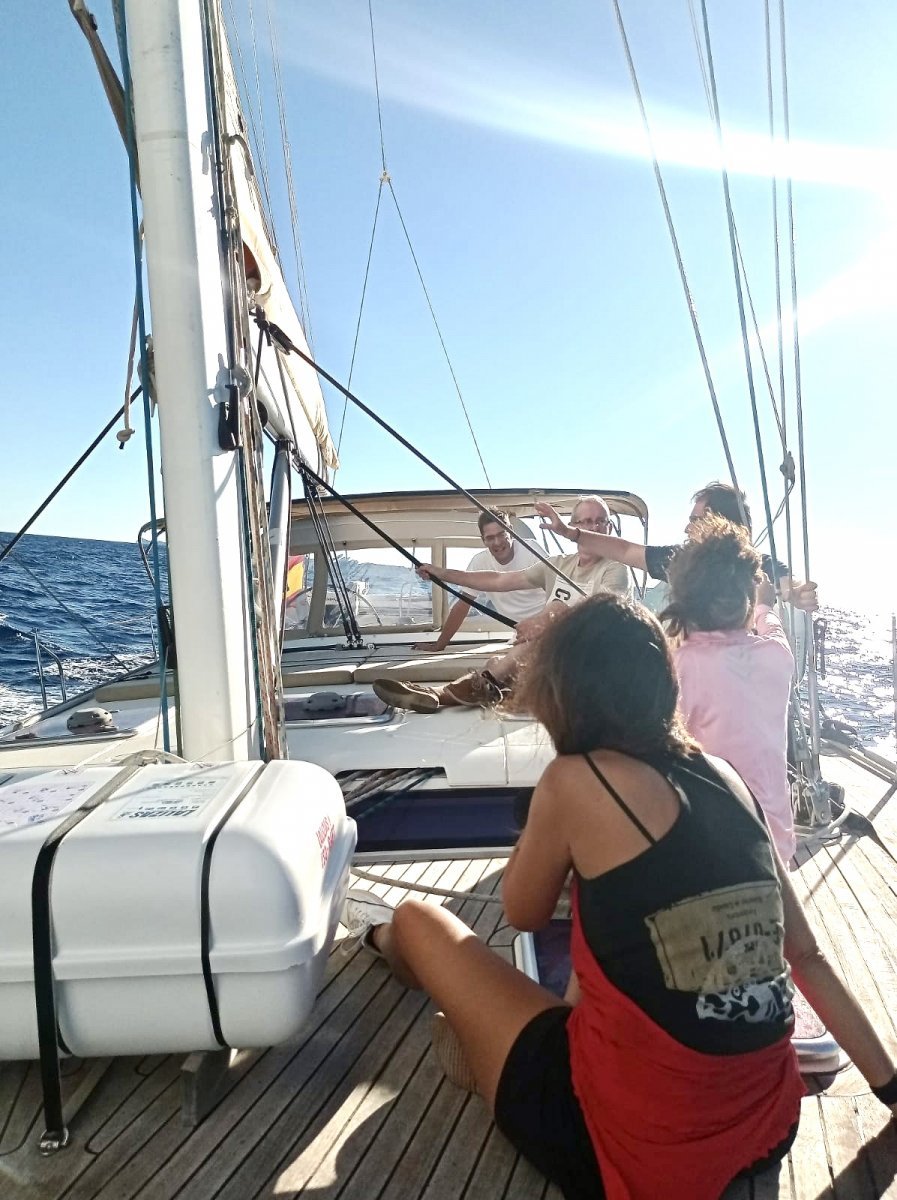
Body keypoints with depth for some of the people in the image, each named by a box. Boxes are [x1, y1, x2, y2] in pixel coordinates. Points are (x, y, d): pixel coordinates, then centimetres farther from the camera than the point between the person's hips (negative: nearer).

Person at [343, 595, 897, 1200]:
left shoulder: (575, 779, -17)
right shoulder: (725, 779, 0)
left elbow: (523, 913, 1)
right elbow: (807, 956, 6)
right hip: (766, 1129, 6)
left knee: (418, 920, 12)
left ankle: (386, 939, 47)